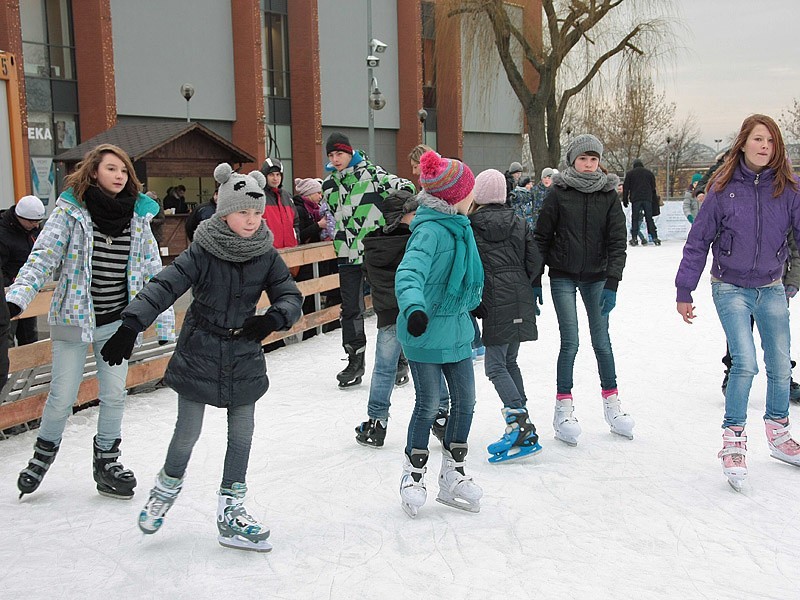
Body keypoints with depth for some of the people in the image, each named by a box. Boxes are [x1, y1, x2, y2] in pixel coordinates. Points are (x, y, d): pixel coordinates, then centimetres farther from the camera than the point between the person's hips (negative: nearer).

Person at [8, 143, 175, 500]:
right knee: (62, 396, 3)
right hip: (73, 317, -3)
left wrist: (166, 323, 1)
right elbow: (43, 256, -13)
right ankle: (45, 451, 31)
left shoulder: (138, 216, 1)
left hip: (118, 321, 3)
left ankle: (107, 460, 27)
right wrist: (17, 297, -28)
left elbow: (153, 272, 3)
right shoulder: (70, 210, -8)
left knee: (114, 394, 7)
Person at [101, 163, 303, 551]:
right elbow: (163, 288, -19)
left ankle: (231, 510, 22)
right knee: (188, 432, 6)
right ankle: (168, 485, 37)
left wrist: (273, 319, -23)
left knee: (241, 435, 8)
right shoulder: (201, 253, -13)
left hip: (244, 358, 3)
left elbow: (291, 296, -2)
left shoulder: (266, 256, -3)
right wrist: (130, 327, -29)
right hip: (198, 355, -3)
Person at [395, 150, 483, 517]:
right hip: (425, 330, -8)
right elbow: (410, 272, -35)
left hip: (455, 329, 9)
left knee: (465, 401, 11)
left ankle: (452, 475, 27)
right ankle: (413, 475, 22)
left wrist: (473, 302, 36)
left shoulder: (458, 226, 8)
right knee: (429, 404, 1)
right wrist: (414, 306, -52)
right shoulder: (430, 230, -20)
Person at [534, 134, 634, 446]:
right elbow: (542, 237, 0)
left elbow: (617, 241, -3)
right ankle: (564, 411, 4)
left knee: (602, 341, 7)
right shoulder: (558, 193, -4)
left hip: (596, 277, 2)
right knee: (570, 342, -6)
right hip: (563, 277, -2)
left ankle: (612, 406, 21)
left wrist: (612, 283, -13)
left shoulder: (608, 195, 0)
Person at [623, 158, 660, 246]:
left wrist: (625, 199, 9)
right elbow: (653, 187, 17)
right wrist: (654, 198, 23)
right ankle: (654, 237, -3)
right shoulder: (649, 173, 15)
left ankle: (634, 238, -5)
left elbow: (626, 187, 5)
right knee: (649, 218, 3)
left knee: (635, 218, 1)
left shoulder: (630, 173, 7)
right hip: (647, 199, 2)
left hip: (635, 199, -2)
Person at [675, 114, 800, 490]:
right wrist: (684, 291, -3)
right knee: (746, 363, -15)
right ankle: (733, 441, 0)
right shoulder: (723, 188, -8)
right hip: (730, 288, -3)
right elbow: (698, 240, -3)